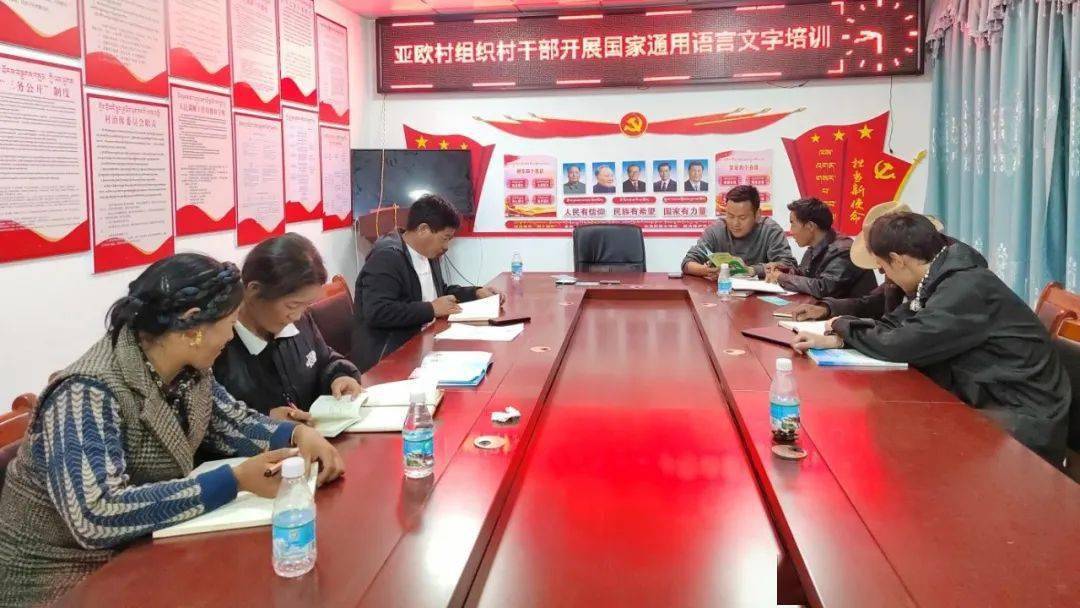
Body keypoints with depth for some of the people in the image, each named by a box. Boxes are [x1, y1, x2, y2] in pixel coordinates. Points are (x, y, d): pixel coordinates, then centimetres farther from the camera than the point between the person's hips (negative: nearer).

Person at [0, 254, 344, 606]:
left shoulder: (188, 371, -5)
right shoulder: (88, 394, -27)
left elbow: (234, 424, 9)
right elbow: (97, 517, -37)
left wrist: (298, 433, -12)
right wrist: (236, 481, -37)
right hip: (62, 580, -7)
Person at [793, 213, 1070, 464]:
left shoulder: (967, 289, -24)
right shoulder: (945, 278, 6)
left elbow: (898, 344, -24)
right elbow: (894, 325, 6)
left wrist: (843, 326, -7)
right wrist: (836, 340, -8)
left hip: (1023, 418, -9)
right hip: (983, 400, 9)